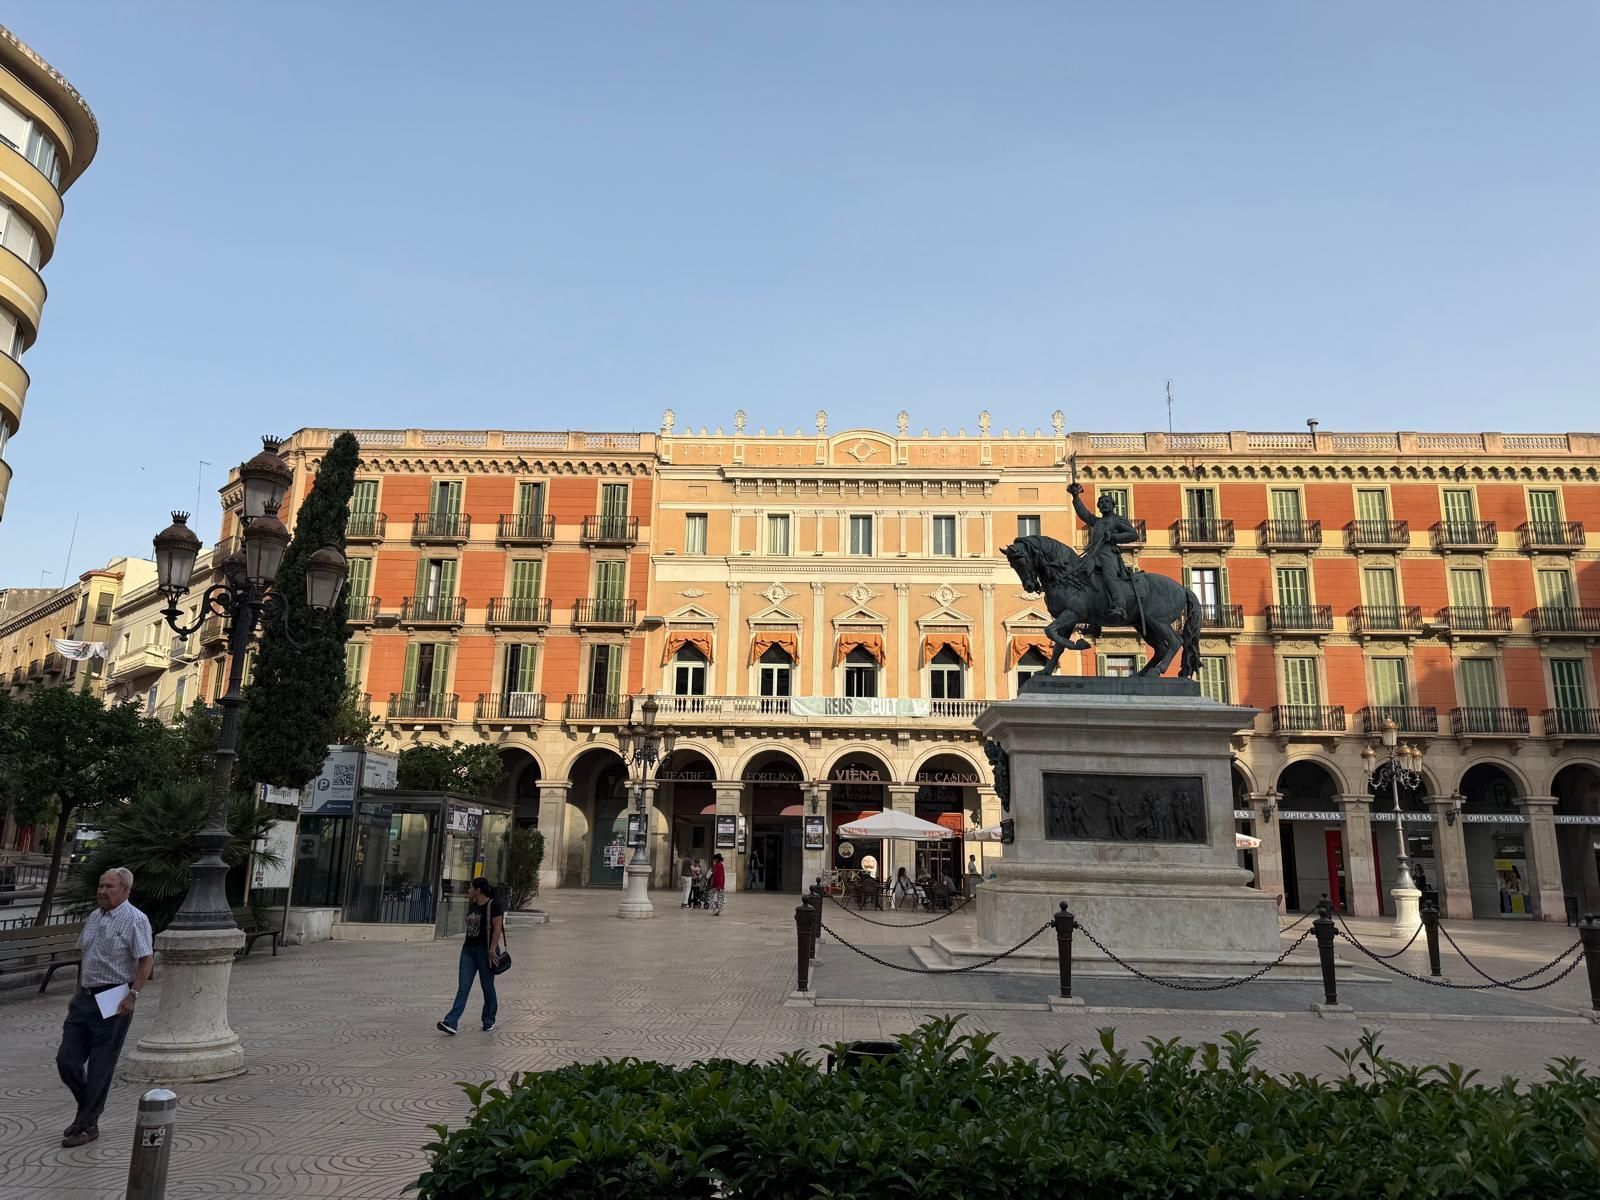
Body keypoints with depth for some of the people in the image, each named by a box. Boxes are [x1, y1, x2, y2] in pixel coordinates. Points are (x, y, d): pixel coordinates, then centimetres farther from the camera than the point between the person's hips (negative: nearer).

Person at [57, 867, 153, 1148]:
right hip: (85, 998, 8)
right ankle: (88, 1110, 29)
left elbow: (147, 960, -17)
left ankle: (87, 1125, 13)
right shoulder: (93, 917, 12)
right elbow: (85, 958, 23)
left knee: (100, 1066, 1)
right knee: (66, 1060, 8)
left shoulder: (135, 920, -12)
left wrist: (133, 995, -23)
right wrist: (77, 992, 18)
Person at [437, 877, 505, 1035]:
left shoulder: (493, 905, -11)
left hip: (485, 950, -7)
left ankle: (489, 1021, 21)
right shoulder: (472, 905, 12)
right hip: (468, 950, 7)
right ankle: (450, 1023, -11)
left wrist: (492, 950, -21)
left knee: (488, 987, 6)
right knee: (463, 988, -2)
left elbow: (497, 928, -16)